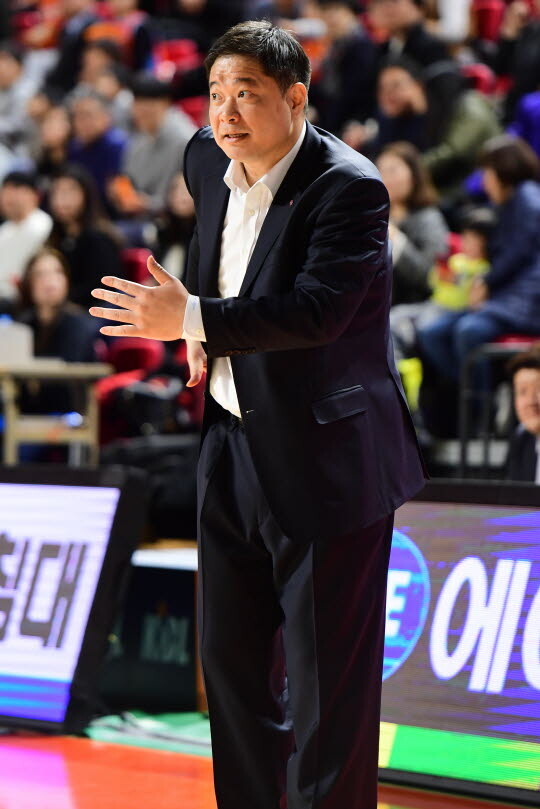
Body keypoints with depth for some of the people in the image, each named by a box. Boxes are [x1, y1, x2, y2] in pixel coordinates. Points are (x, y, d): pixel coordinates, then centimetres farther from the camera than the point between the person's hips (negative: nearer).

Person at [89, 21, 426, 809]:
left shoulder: (349, 189, -20)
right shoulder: (209, 158, 4)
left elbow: (316, 310, -30)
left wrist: (192, 320, -33)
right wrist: (200, 331, 11)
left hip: (326, 460, -8)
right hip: (233, 447, 8)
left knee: (325, 677, -1)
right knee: (230, 655, 17)